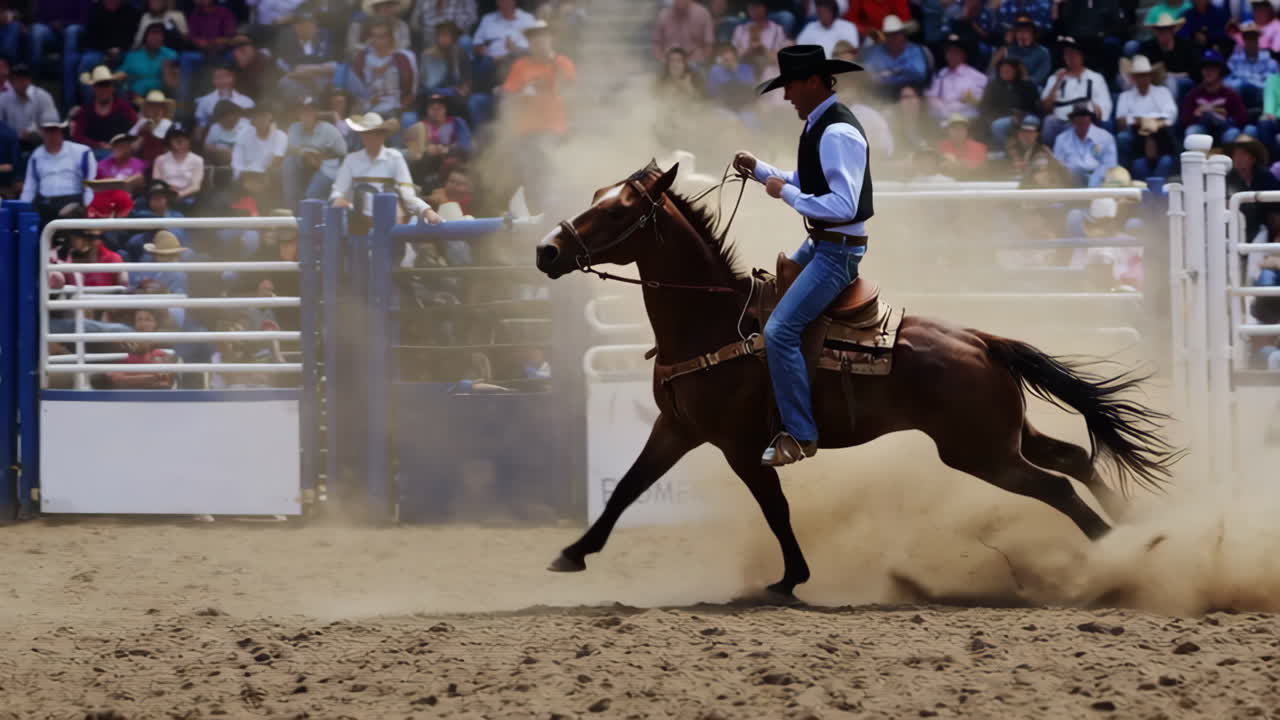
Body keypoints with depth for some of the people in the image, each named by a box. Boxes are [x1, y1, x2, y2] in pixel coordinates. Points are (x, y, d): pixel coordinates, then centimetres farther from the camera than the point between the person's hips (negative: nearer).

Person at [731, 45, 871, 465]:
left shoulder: (838, 133, -24)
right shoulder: (818, 125, 7)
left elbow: (843, 206, -30)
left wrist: (786, 193, -22)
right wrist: (760, 171, 10)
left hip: (838, 251, -11)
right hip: (820, 244, 11)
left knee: (780, 331, -19)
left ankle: (801, 436, -11)